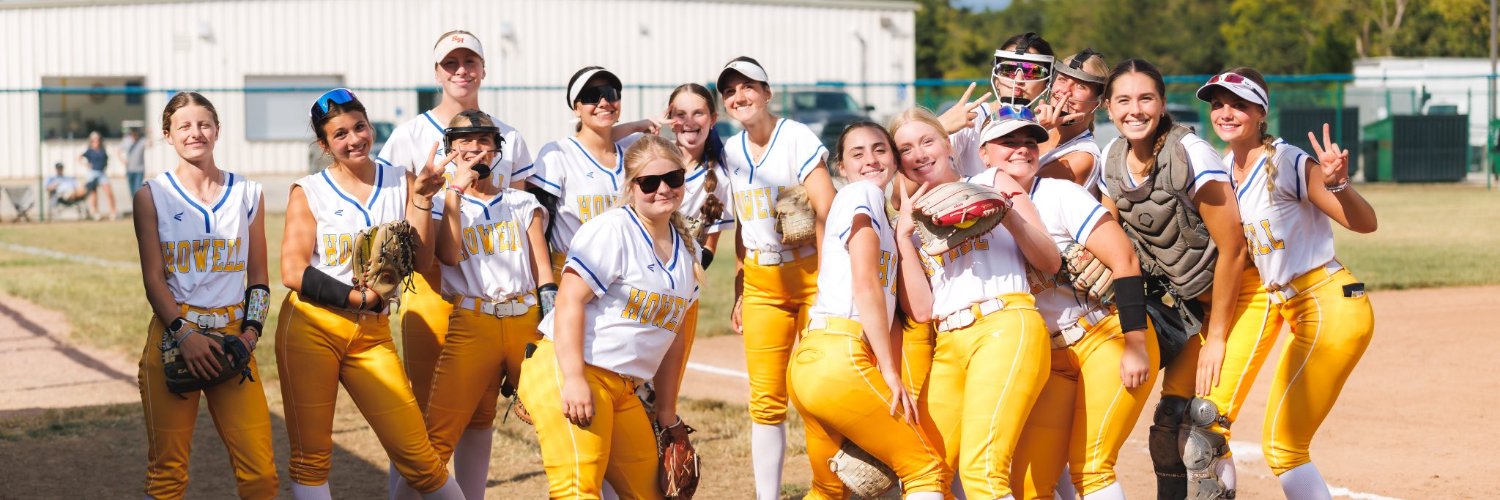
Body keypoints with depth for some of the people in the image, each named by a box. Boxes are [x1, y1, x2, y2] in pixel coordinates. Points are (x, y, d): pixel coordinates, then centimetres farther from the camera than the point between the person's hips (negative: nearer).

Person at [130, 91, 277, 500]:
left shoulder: (248, 194, 10)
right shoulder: (152, 196, 4)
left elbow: (258, 276, 13)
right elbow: (153, 278, -1)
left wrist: (252, 330, -3)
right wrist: (184, 334, -14)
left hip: (232, 334, 2)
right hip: (173, 335, -2)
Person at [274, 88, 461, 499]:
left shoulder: (400, 182, 8)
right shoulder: (309, 192, 2)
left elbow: (420, 261, -2)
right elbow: (293, 272, -7)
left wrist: (423, 198, -10)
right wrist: (358, 297, -11)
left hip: (372, 334, 2)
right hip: (311, 327, -1)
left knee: (416, 455, -4)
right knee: (311, 456, 1)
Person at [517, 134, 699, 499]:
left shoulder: (686, 250, 12)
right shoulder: (612, 230, -11)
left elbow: (671, 334, 17)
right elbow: (569, 301, -18)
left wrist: (666, 411, 17)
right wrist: (573, 379, -26)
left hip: (622, 388, 8)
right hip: (567, 372, -8)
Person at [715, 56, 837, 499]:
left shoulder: (797, 139, -10)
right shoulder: (730, 152, 8)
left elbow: (826, 212, -16)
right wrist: (739, 291, 11)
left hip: (811, 274, -5)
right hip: (762, 283, 5)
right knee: (766, 399, 3)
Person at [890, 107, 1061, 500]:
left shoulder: (991, 184, 12)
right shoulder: (913, 220, 21)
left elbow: (1051, 262, 7)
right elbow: (920, 308, 6)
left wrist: (1009, 216, -8)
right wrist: (903, 235, 3)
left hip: (1006, 325, -5)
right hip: (948, 346, 6)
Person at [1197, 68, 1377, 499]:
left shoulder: (1288, 163, -15)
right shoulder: (1226, 168, 8)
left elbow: (1364, 223, -19)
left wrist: (1337, 185, -37)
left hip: (1331, 308, -8)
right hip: (1295, 309, 8)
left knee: (1281, 445, -8)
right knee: (1281, 446, 11)